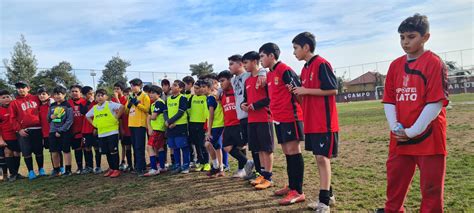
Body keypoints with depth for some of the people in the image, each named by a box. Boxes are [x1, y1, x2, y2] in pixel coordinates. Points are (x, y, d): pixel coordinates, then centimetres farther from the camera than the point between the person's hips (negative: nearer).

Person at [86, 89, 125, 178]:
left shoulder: (110, 104, -7)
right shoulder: (94, 108, 11)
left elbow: (121, 107, -19)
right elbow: (87, 116, 26)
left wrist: (116, 118, -14)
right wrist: (94, 123, 12)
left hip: (112, 132, -6)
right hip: (101, 133, 6)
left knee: (113, 151, -2)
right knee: (106, 152, 12)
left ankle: (116, 169, 7)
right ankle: (111, 168, 24)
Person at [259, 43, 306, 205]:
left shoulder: (284, 70, -12)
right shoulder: (269, 75, 16)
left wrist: (299, 108, -10)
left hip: (290, 116, -9)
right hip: (278, 118, 9)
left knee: (293, 151, -6)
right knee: (287, 152, 13)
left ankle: (298, 192, -1)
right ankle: (291, 186, 23)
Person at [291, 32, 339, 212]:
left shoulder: (321, 64, -10)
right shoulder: (305, 69, 16)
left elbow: (333, 90, -16)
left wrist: (306, 90, -15)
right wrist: (296, 92, 0)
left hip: (324, 122, -9)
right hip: (311, 122, 9)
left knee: (322, 158, -6)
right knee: (319, 158, 14)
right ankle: (327, 195, 26)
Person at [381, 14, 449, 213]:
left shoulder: (434, 63, -8)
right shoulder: (395, 65, 8)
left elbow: (436, 103, -14)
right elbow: (389, 100, 8)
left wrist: (412, 132, -15)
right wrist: (395, 127, -6)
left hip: (428, 138, -5)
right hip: (399, 138, 5)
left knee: (431, 187, 9)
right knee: (394, 182, 16)